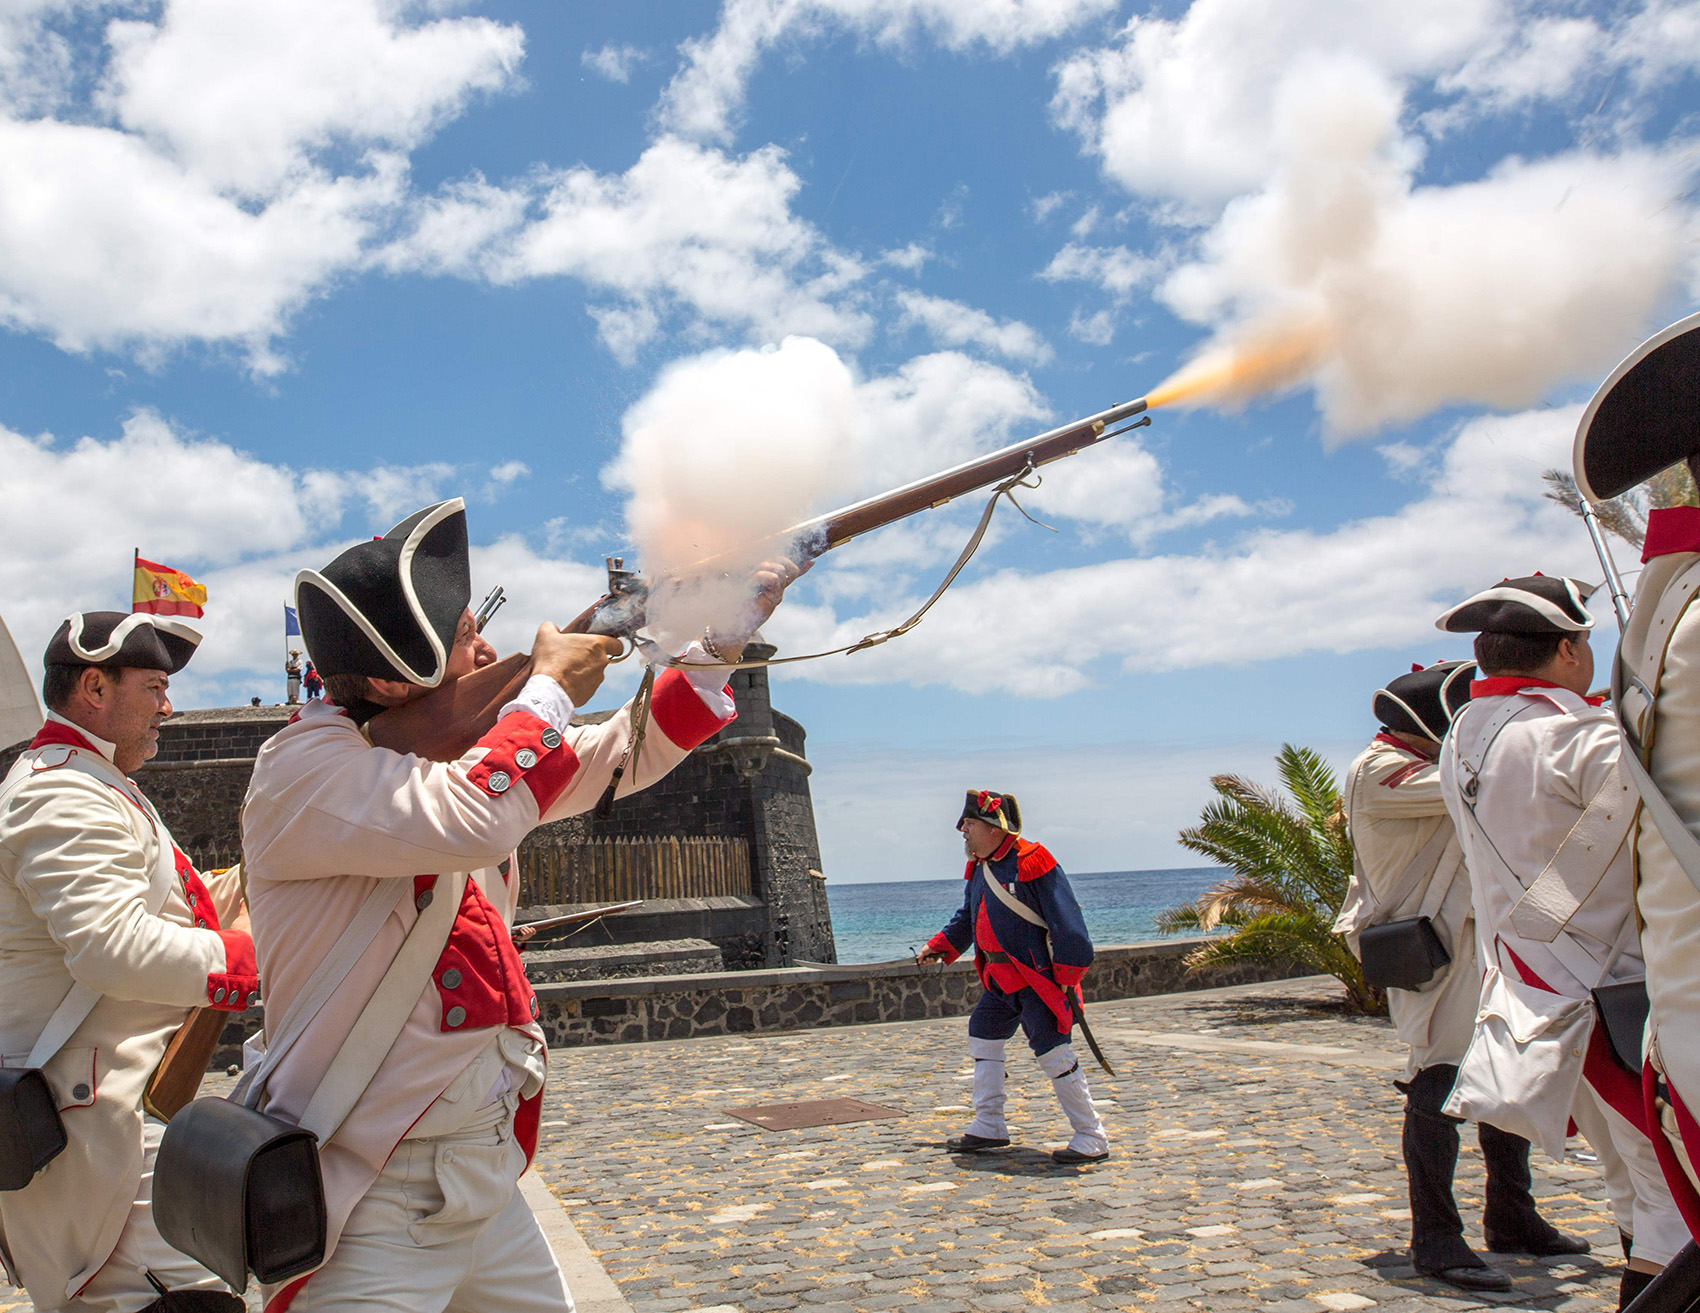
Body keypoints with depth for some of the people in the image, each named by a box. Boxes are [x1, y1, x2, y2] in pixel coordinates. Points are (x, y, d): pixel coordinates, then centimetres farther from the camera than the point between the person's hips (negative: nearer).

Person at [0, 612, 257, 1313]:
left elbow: (158, 906, 22)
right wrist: (238, 955, -15)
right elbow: (113, 946, -27)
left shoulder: (79, 787, 21)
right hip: (96, 1115, -11)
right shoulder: (66, 795, -15)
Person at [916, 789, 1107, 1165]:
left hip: (1038, 978, -9)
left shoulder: (1031, 862, -17)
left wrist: (1067, 977, -19)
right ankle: (989, 1127, 26)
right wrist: (939, 947, 16)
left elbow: (1067, 921, -18)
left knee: (1052, 1051, -8)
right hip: (1001, 977, 9)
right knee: (983, 1038, 14)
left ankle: (1091, 1138, 2)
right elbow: (967, 918, 25)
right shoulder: (979, 869, 10)